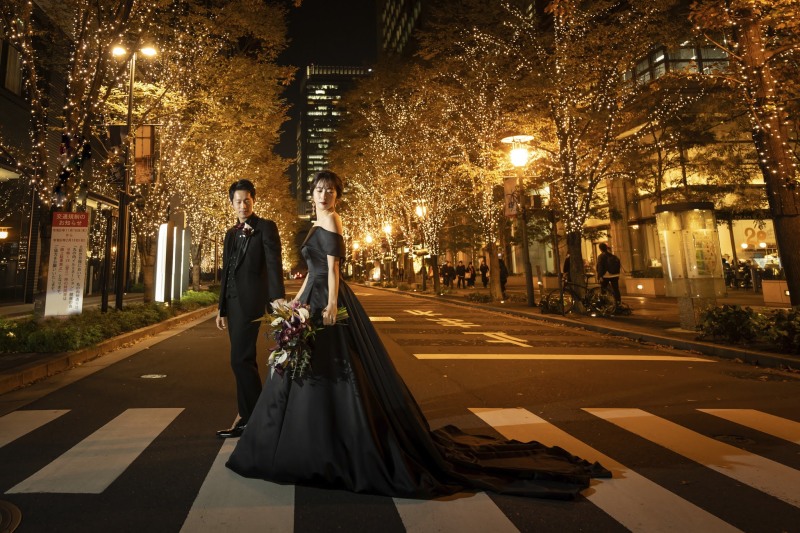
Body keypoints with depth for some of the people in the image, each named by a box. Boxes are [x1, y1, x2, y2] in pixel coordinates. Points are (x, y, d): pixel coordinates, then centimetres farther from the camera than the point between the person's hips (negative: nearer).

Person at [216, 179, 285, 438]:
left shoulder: (266, 227, -3)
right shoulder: (231, 234, 18)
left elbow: (274, 266, -10)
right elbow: (226, 272, 19)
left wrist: (277, 304, -17)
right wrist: (222, 307, 17)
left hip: (251, 300, -7)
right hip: (233, 302, 7)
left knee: (240, 359, -10)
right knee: (244, 360, 10)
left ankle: (252, 417, 4)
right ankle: (249, 416, 19)